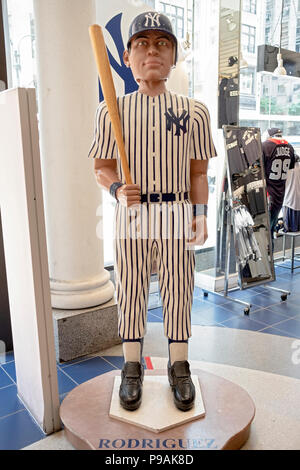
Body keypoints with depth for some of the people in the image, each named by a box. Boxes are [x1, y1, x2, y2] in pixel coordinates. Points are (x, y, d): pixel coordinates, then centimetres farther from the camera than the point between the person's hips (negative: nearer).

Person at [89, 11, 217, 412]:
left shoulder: (194, 112, 6)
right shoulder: (111, 111, 4)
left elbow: (199, 172, 7)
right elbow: (102, 167, 7)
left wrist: (201, 214, -5)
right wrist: (118, 189, -14)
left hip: (178, 216, 1)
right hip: (131, 216, 0)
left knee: (178, 292, 7)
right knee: (130, 292, 7)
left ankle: (179, 367, 27)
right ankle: (132, 369, 27)